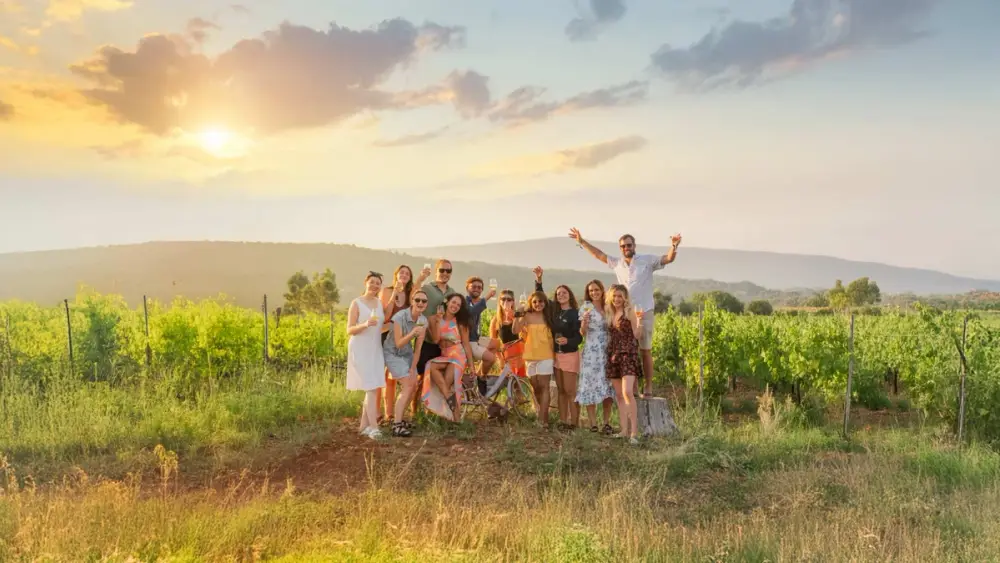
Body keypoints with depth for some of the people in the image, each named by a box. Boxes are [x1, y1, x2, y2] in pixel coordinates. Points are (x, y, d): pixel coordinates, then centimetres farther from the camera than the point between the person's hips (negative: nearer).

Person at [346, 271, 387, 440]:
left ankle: (364, 425, 15)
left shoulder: (380, 303, 10)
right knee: (370, 388, -13)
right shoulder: (356, 303, -7)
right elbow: (349, 330, -10)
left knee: (373, 388, 6)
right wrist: (364, 325, -25)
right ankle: (373, 427, -15)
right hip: (360, 349, -6)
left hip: (376, 350, 6)